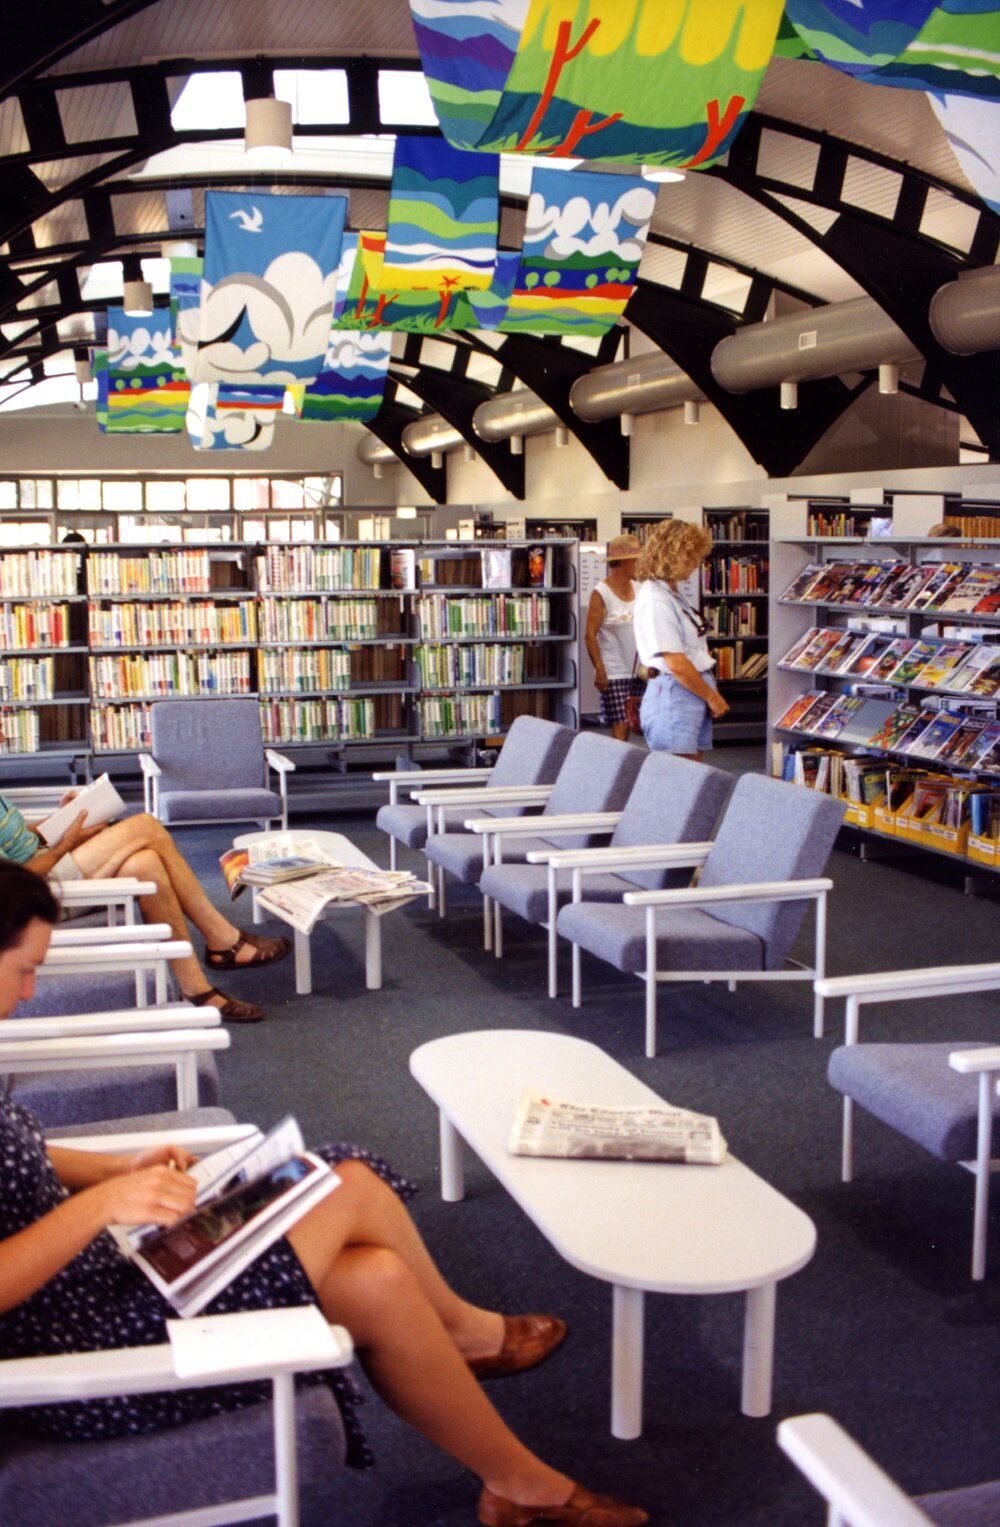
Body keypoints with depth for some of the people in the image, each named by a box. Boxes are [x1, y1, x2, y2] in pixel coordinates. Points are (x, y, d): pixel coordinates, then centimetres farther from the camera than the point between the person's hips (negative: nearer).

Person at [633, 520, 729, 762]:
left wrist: (710, 693, 8)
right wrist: (712, 696, -8)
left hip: (694, 695, 9)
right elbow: (676, 663, -18)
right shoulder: (655, 600, -16)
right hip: (673, 697, -9)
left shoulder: (672, 593, 14)